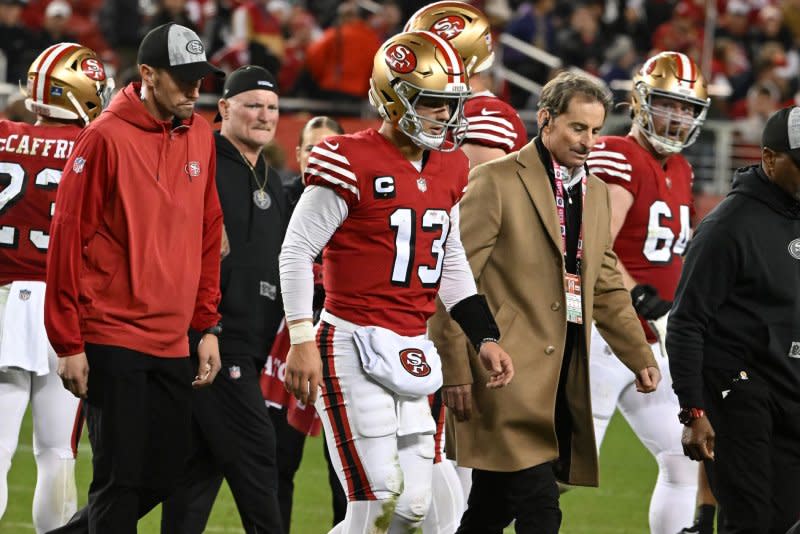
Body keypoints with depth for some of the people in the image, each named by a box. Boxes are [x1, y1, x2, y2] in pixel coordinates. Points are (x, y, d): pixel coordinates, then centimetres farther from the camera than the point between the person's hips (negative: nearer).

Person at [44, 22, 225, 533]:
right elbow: (68, 239, -10)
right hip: (113, 338, -7)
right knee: (120, 480, -6)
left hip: (173, 345, 7)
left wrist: (208, 326, 13)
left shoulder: (200, 137, 9)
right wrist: (68, 343, -10)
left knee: (162, 479, 9)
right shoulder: (107, 138, -11)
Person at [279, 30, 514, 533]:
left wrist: (485, 338, 16)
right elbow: (296, 251, -9)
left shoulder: (450, 168, 11)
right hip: (355, 343, -8)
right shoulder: (353, 162, -12)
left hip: (411, 350, 8)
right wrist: (302, 341, -14)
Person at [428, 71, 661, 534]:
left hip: (564, 374, 7)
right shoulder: (496, 182, -6)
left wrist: (641, 357, 13)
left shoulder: (596, 193, 17)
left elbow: (607, 287, 23)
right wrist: (456, 371, -13)